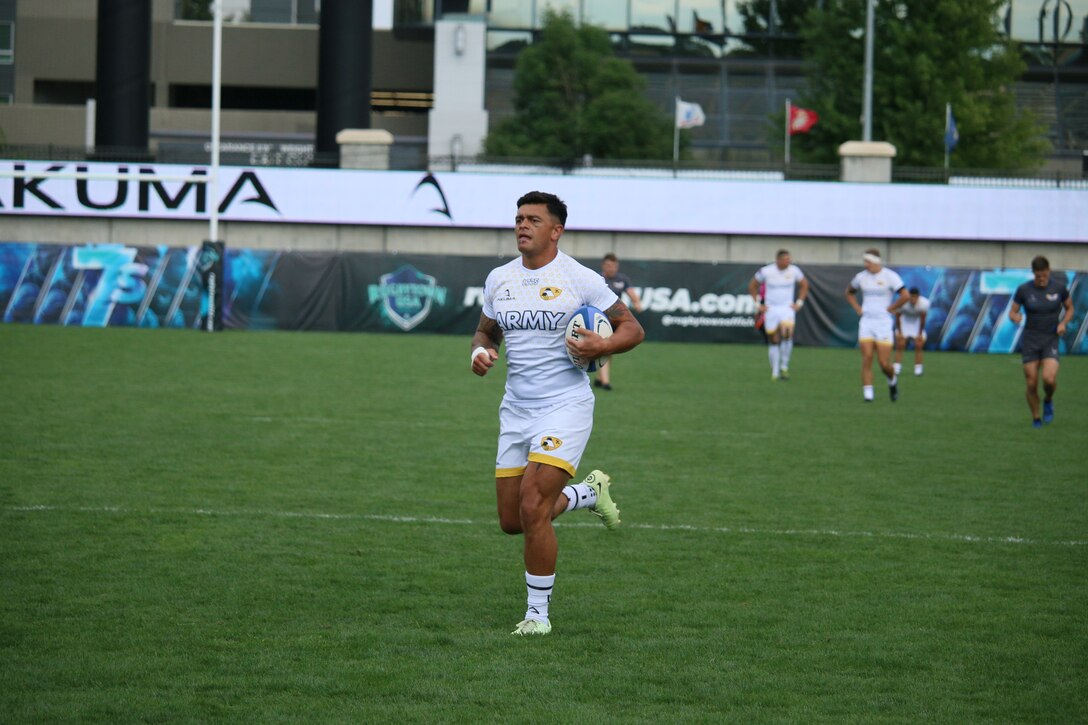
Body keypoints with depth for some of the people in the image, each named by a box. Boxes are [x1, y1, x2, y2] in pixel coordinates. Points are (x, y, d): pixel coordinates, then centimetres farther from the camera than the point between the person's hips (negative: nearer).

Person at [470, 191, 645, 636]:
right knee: (511, 521, 7)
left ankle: (538, 612, -2)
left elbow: (632, 328, -1)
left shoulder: (580, 280, -7)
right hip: (516, 411, 6)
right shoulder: (499, 280, 8)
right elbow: (486, 331, 22)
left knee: (532, 509, -17)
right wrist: (480, 351, -1)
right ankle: (590, 493, 34)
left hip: (565, 407, -6)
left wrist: (603, 347, -21)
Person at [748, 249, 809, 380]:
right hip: (770, 309, 0)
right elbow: (752, 286, 5)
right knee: (773, 341, 2)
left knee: (787, 333, -25)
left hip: (787, 308, 0)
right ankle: (775, 373, 15)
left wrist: (799, 303, 7)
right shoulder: (766, 271, -8)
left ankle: (784, 367, -13)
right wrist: (758, 304, 1)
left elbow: (804, 285, 15)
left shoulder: (794, 270, -3)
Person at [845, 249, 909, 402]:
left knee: (884, 363, -4)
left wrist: (890, 309, -9)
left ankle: (892, 381, 28)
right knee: (867, 358, -9)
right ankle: (867, 393, -8)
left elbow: (904, 296, -14)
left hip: (883, 322, -3)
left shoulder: (889, 276, -7)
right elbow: (849, 293, 25)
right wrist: (858, 309, 11)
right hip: (866, 322, 3)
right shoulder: (861, 277, 7)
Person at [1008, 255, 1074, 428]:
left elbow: (1070, 308, 9)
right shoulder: (1024, 289, -7)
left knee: (1049, 379, -21)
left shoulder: (1059, 287, -5)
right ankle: (1036, 419, 20)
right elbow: (1012, 312, 0)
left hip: (1051, 340, -1)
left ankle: (1048, 401, 13)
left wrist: (1063, 323, -10)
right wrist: (1015, 317, -24)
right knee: (1032, 384, -2)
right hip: (1030, 340, 1)